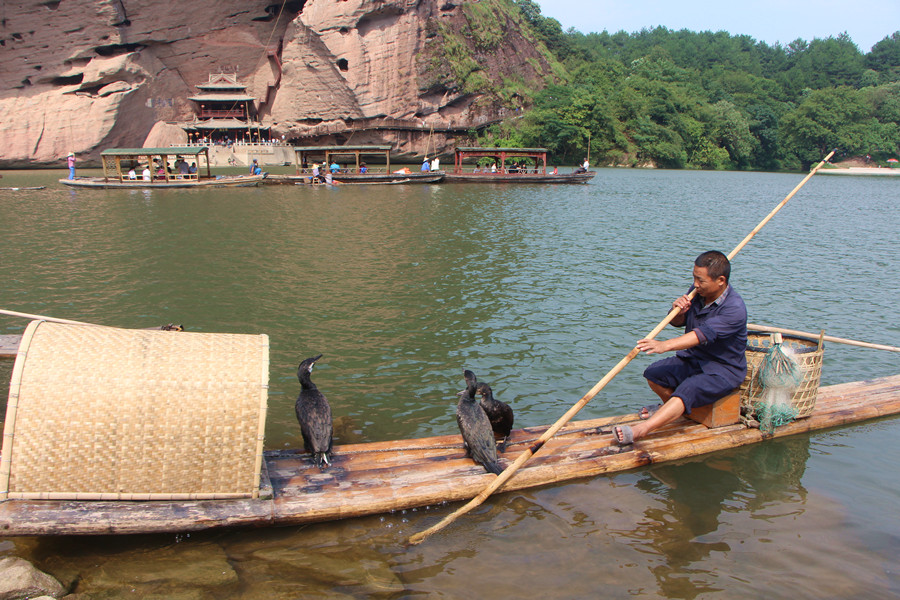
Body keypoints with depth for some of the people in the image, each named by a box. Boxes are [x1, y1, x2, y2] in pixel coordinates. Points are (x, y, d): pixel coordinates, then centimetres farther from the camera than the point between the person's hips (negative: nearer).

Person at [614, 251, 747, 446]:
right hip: (694, 358, 8)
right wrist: (678, 311, -15)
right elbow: (678, 322, 11)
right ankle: (670, 407, 20)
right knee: (654, 373, -10)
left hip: (724, 370, -8)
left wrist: (665, 345, -49)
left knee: (687, 389, -32)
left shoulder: (735, 308, -25)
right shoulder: (698, 291, -2)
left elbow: (703, 334, -37)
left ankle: (639, 430, -48)